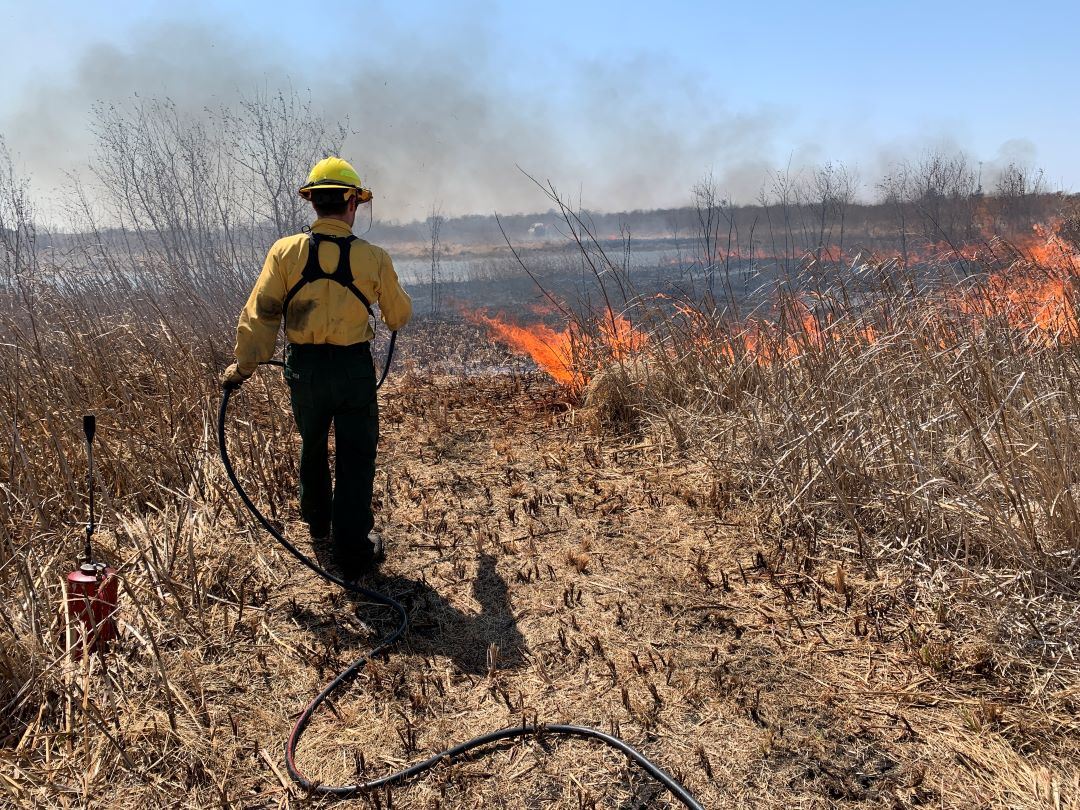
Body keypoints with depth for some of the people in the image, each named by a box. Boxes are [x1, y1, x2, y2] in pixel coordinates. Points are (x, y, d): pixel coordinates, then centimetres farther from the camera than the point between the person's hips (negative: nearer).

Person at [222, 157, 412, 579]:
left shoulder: (285, 251, -6)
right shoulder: (372, 258, -8)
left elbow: (260, 313, -8)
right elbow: (399, 316, 4)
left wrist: (244, 364, 1)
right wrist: (398, 298, 27)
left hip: (303, 368, 3)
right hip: (353, 368, -2)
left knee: (312, 447, 25)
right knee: (355, 459, 8)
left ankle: (318, 526, 45)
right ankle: (353, 552, 11)